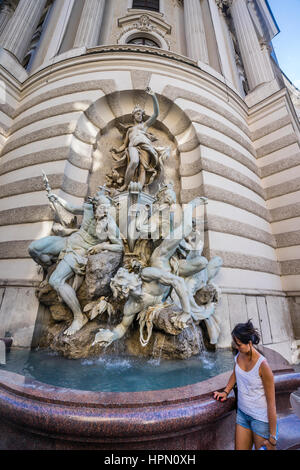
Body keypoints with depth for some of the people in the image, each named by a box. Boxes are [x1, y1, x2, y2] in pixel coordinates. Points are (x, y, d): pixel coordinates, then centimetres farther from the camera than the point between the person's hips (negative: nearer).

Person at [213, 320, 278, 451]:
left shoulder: (262, 366, -26)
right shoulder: (239, 355, -8)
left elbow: (271, 403, -18)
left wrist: (272, 437, -12)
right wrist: (226, 391, 4)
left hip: (261, 418, -5)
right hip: (242, 413, 5)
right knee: (240, 448, 15)